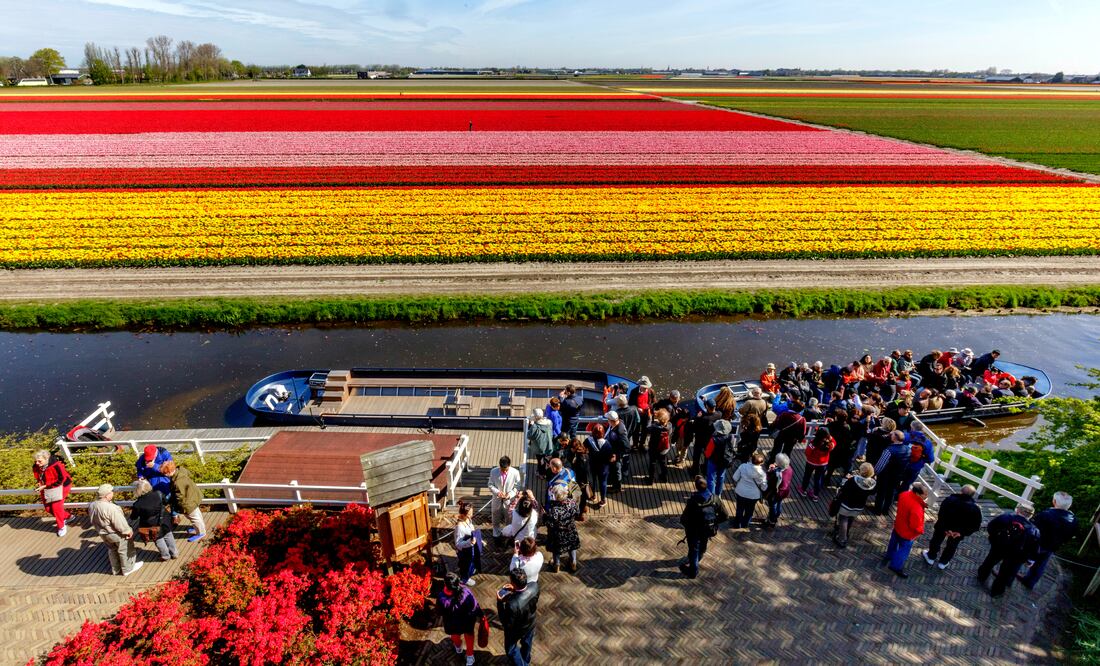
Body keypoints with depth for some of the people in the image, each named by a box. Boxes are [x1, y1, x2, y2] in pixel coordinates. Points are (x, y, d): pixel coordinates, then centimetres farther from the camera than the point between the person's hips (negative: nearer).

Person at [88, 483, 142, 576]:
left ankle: (116, 570, 42)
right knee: (125, 550, 15)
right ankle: (128, 569, 31)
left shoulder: (92, 505, -11)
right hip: (116, 534, -8)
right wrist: (128, 531, -11)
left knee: (112, 550, 27)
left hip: (103, 533, 8)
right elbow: (120, 523, -26)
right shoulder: (110, 508, -36)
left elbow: (93, 520, 7)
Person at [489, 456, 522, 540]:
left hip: (509, 501, -1)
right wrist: (497, 492, -24)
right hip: (497, 500, 1)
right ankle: (496, 536, 43)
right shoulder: (494, 472, -17)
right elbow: (490, 485, -6)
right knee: (496, 519, 20)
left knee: (509, 520, 16)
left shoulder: (515, 472, -19)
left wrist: (510, 495, -24)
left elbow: (517, 487, -9)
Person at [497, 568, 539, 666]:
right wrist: (515, 589, -14)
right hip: (530, 624, 6)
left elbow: (506, 624, -27)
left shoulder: (512, 604, -47)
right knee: (527, 643, 36)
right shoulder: (534, 586, -31)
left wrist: (500, 602, -27)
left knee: (511, 649, 28)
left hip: (515, 631, -6)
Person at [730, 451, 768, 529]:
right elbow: (764, 487, -12)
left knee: (740, 508, 25)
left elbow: (735, 478, -8)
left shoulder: (743, 466, -20)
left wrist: (735, 487, 9)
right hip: (753, 495, -1)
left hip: (741, 492, 1)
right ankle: (744, 524, 45)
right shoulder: (762, 473, -24)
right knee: (749, 511, 25)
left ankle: (737, 523, 43)